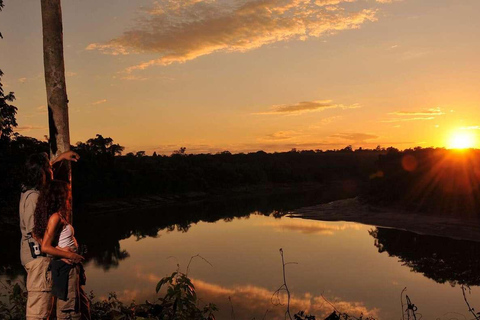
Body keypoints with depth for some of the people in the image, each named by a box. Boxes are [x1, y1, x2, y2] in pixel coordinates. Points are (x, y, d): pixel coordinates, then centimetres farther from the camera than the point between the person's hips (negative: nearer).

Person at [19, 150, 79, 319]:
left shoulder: (28, 190, 9)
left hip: (36, 254, 10)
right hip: (38, 255, -10)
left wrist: (60, 157, 35)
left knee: (45, 305, 19)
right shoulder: (33, 197, -19)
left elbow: (41, 170, 32)